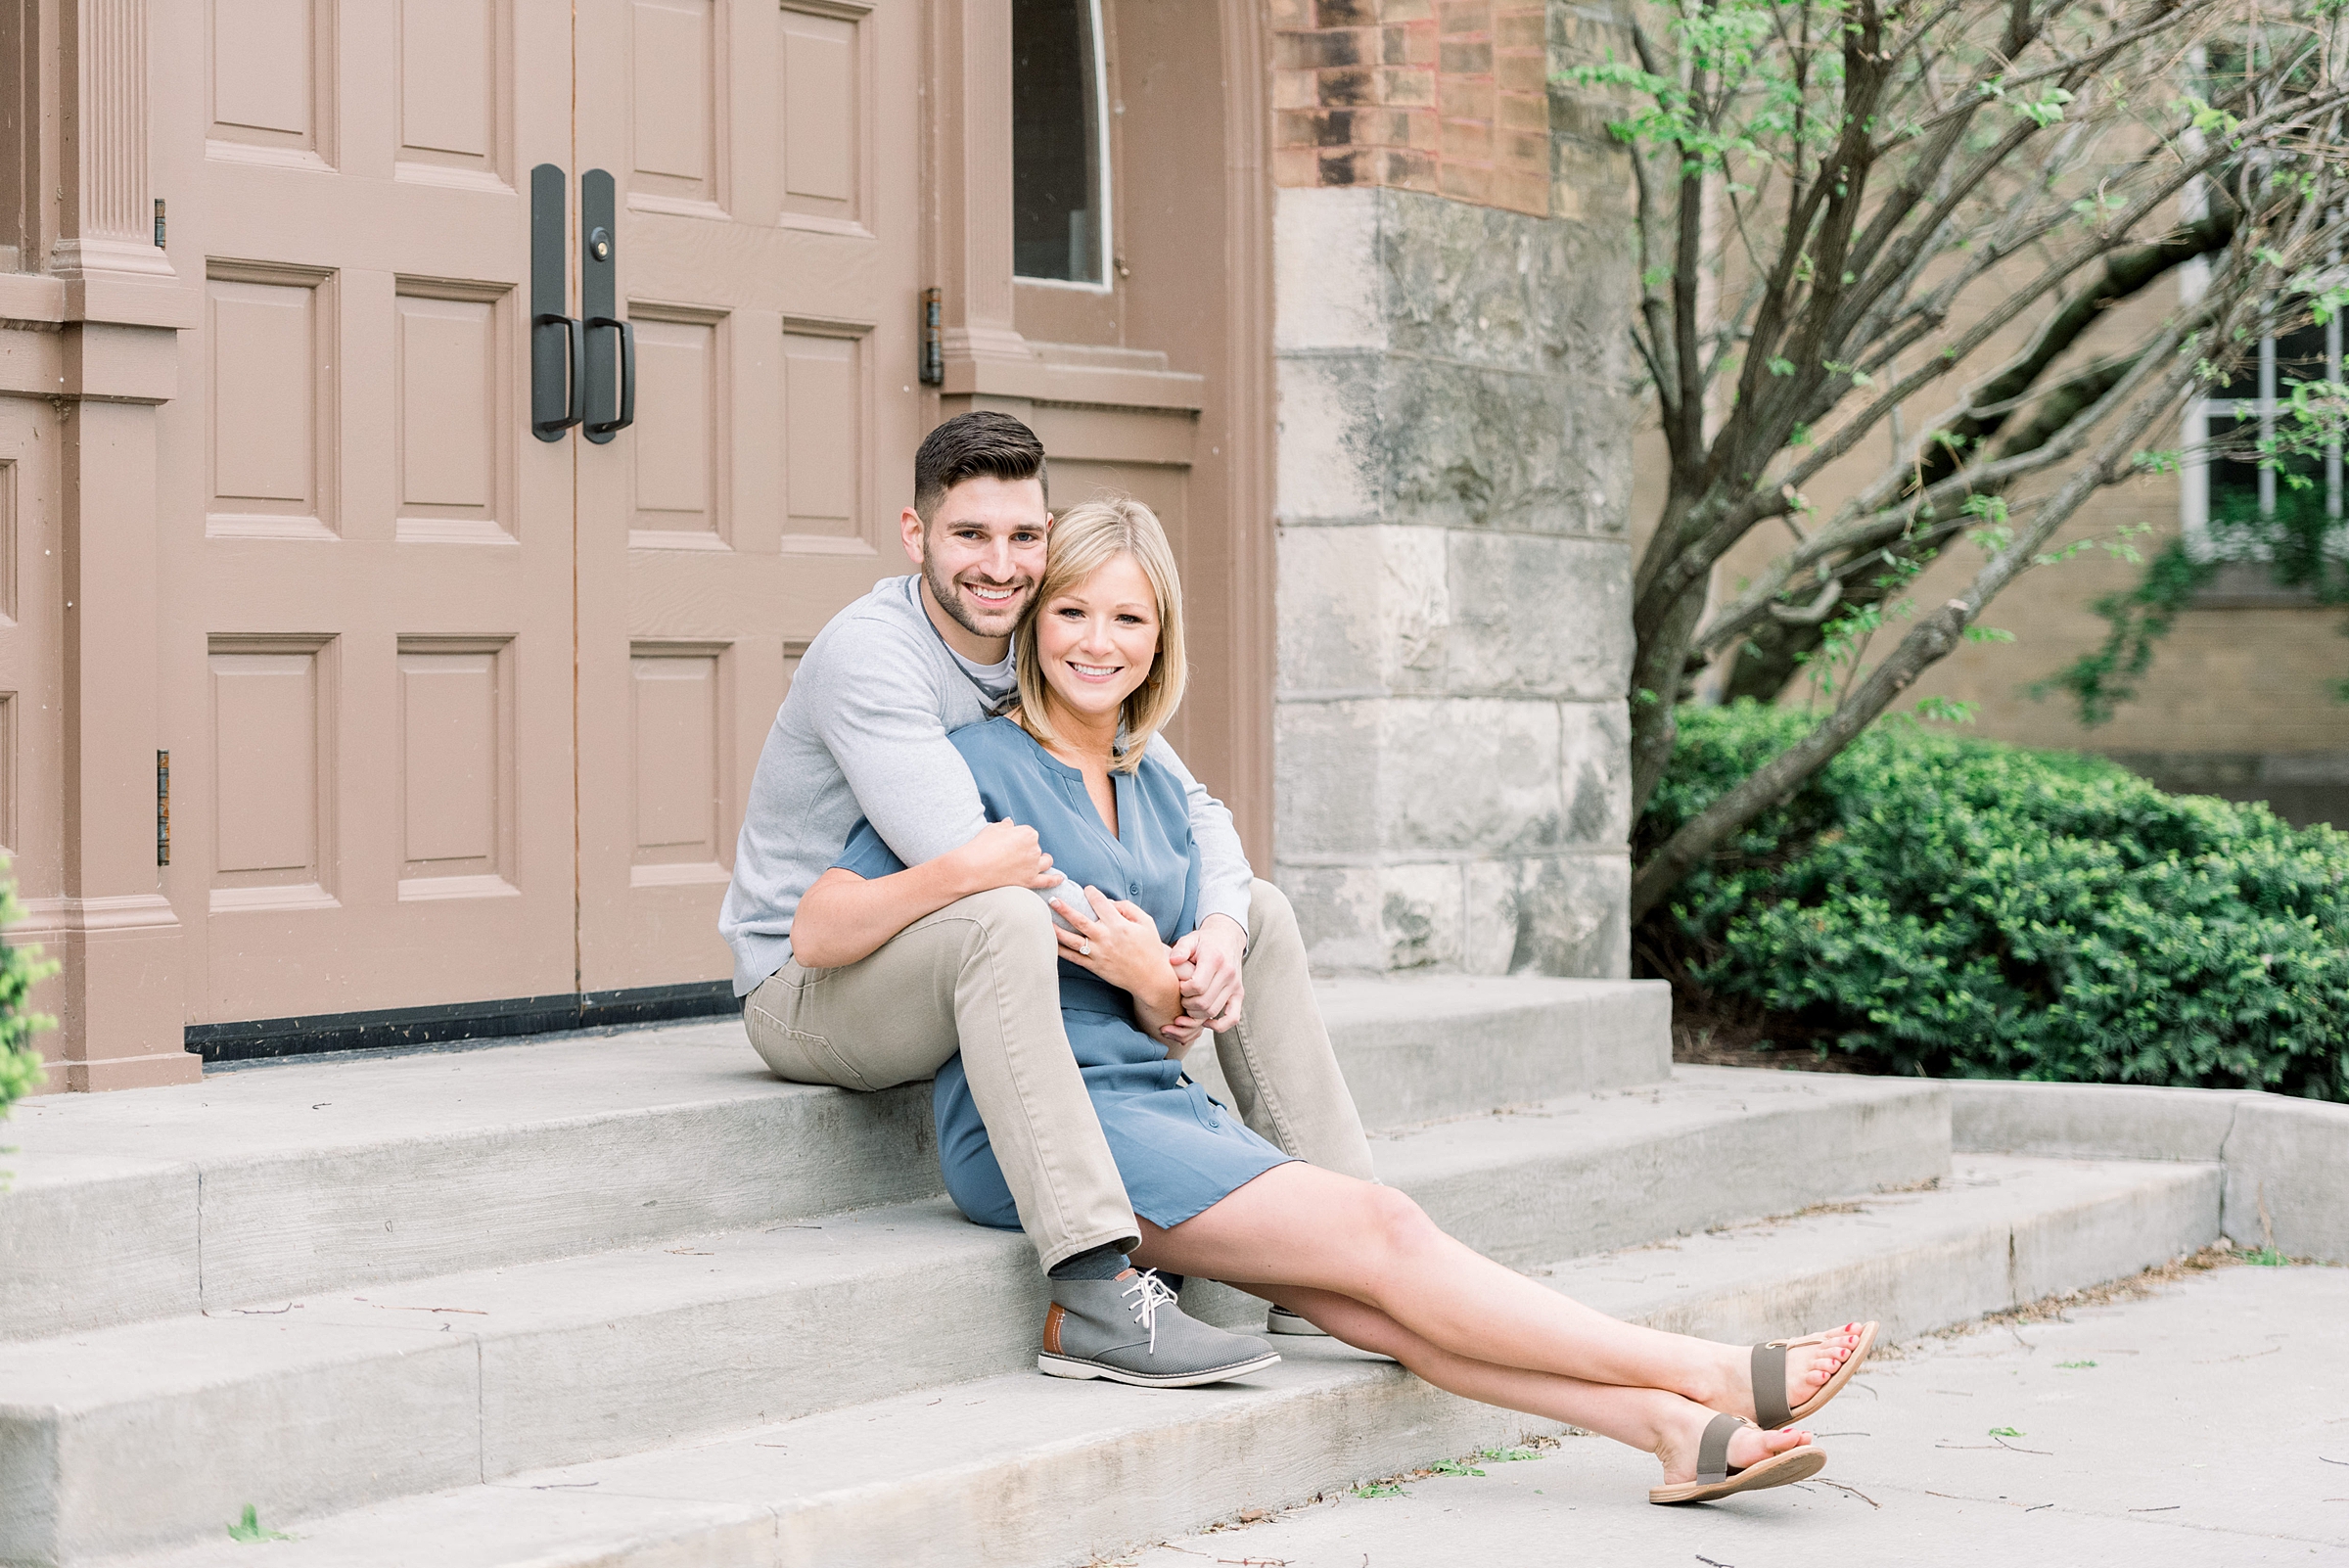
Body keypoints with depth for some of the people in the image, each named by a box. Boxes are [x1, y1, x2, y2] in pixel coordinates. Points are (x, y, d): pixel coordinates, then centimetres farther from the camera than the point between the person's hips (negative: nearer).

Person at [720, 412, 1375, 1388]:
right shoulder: (869, 654, -22)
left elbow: (1192, 807, 4)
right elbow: (963, 862, -31)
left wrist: (1220, 931, -17)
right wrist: (1146, 963, -30)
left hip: (981, 974, 8)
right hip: (810, 986, -8)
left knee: (1261, 911, 4)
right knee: (1004, 919, -41)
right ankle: (1096, 1295, -47)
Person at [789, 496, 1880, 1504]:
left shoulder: (1156, 787, 17)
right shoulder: (983, 764, -3)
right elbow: (818, 932, -11)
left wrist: (1152, 976, -8)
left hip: (1158, 1099, 7)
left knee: (1377, 1308, -15)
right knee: (1383, 1231, -17)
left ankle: (1673, 1427, -29)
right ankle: (1716, 1378, -20)